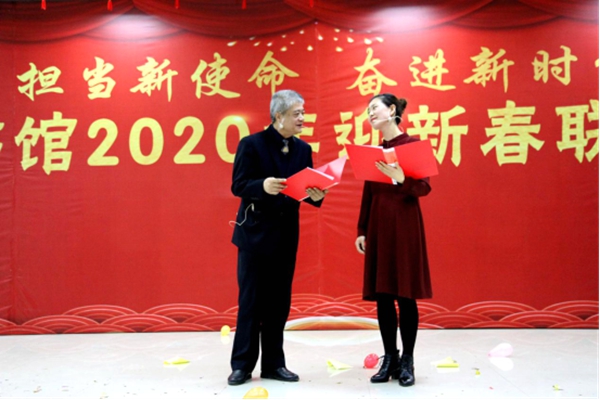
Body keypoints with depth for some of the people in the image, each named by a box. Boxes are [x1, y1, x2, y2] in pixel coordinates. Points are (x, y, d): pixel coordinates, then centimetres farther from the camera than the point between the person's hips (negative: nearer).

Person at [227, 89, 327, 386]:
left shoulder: (303, 149, 8)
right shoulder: (251, 144, -8)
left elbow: (307, 188, 7)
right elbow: (238, 186, -12)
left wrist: (316, 196, -15)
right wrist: (263, 186, -31)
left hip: (286, 234, 5)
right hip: (255, 233, -5)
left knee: (279, 301, 9)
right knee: (250, 301, 2)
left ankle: (273, 363, 20)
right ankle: (242, 364, 14)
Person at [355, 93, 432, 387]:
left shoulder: (412, 144, -4)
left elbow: (424, 187, -10)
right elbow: (368, 193, 12)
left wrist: (400, 179, -29)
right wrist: (361, 230, 8)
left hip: (405, 225, -5)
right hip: (378, 226, 5)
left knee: (405, 294, 0)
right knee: (382, 295, 5)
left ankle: (407, 362, 12)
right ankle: (390, 359, 16)